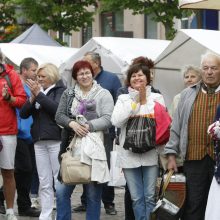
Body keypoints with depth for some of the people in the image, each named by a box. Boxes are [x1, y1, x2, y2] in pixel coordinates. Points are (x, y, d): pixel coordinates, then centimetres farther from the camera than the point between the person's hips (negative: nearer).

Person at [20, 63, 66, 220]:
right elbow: (23, 114, 10)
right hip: (39, 141, 6)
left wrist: (39, 94, -14)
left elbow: (57, 108, -17)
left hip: (56, 140, -6)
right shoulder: (37, 90, 16)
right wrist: (32, 98, -5)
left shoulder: (61, 91, 0)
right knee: (45, 182, 7)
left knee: (59, 180, -4)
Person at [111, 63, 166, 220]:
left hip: (150, 154, -1)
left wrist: (144, 101, 0)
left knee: (150, 197, -2)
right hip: (129, 154, 1)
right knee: (136, 198, 4)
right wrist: (134, 101, -6)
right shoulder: (123, 99, 8)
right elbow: (116, 121, -8)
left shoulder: (157, 98, 6)